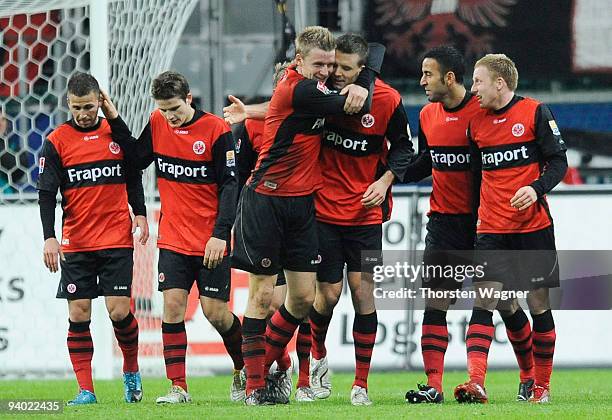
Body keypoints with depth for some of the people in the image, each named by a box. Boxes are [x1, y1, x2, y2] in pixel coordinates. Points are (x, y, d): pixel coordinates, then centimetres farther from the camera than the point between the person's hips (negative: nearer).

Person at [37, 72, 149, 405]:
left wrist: (140, 214, 8)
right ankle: (85, 389, 1)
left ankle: (131, 371, 18)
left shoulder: (117, 133, 6)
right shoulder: (56, 142, -1)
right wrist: (49, 237, -12)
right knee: (78, 314, -4)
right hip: (76, 243, 0)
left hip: (117, 239, 0)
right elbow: (47, 193, -3)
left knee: (119, 311, -7)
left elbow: (133, 176, 18)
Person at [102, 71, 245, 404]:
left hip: (211, 242, -4)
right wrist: (115, 121, 5)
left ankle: (244, 369, 24)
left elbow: (230, 185, -11)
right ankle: (178, 387, -4)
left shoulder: (216, 129, -11)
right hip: (173, 238, 4)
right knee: (172, 304, -7)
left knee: (215, 311, -2)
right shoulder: (158, 123, 2)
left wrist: (220, 234, -17)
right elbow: (137, 159, 17)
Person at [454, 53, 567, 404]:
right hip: (491, 229, 3)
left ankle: (542, 385, 15)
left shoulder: (535, 113, -3)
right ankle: (476, 382, -21)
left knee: (538, 302, 3)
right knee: (485, 300, -10)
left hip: (534, 225, -3)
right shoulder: (476, 123, 10)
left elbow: (559, 161, -5)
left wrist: (537, 188, -21)